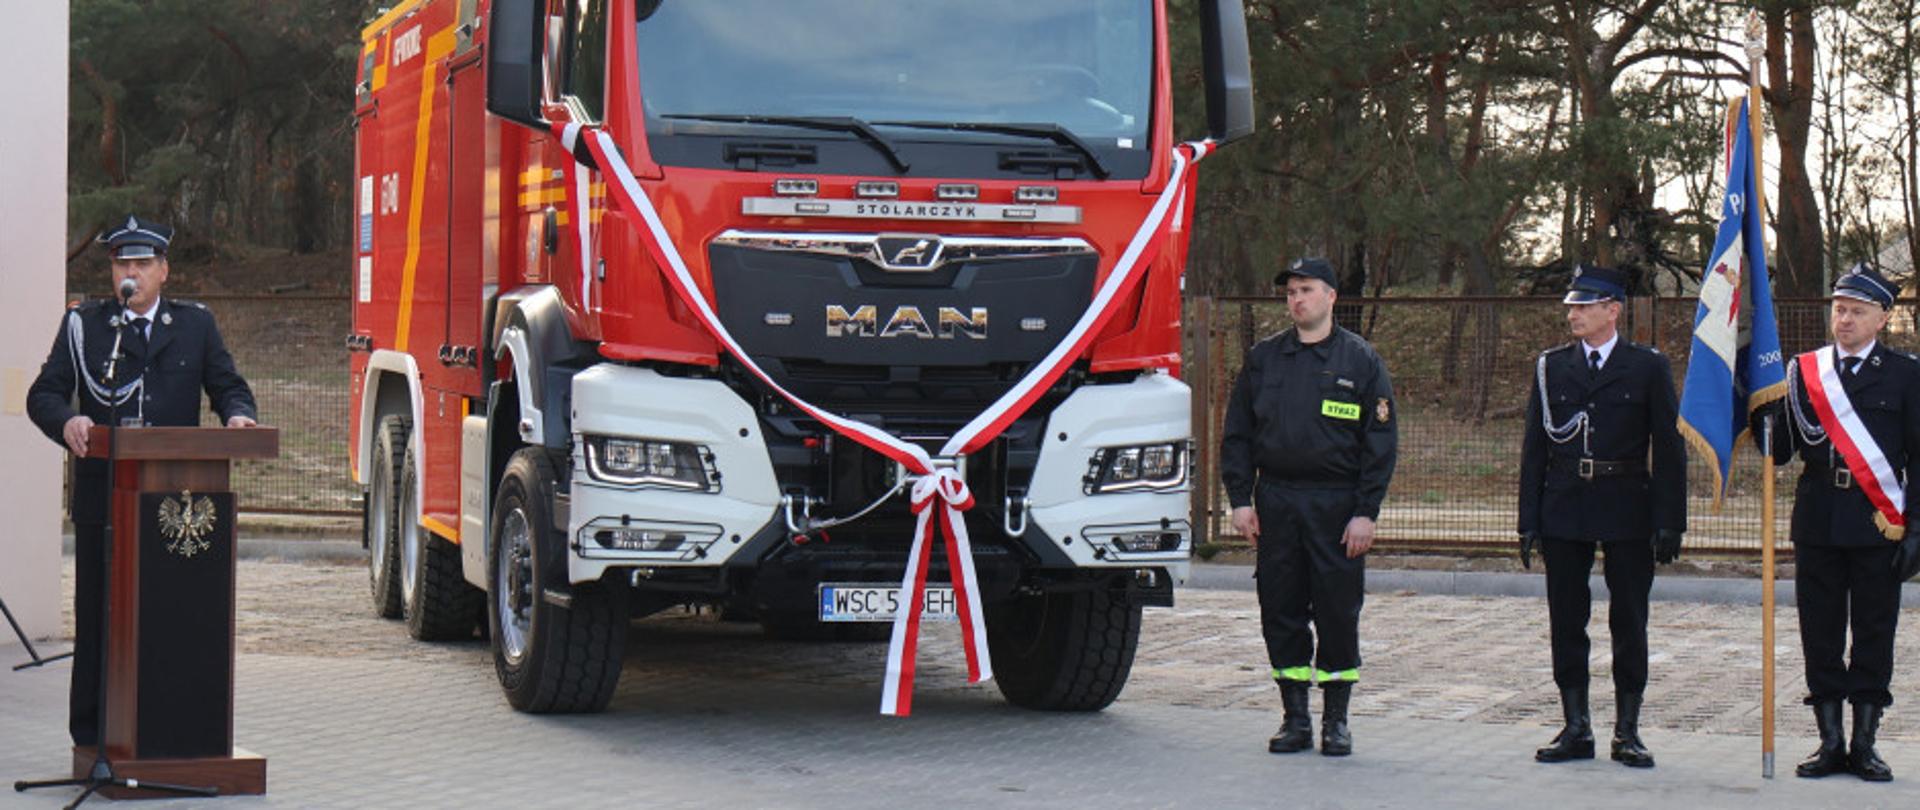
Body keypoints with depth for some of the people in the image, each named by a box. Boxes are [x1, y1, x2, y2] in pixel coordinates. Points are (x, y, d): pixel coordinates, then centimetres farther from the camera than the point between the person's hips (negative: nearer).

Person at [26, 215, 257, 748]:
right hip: (103, 499, -1)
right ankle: (92, 734, 6)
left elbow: (228, 386, 13)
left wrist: (238, 416, -10)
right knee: (97, 615, 0)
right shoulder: (83, 325, 10)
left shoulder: (196, 325, 14)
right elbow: (43, 394, 4)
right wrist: (68, 420, -19)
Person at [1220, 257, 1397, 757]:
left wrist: (1366, 512, -7)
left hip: (1337, 505, -3)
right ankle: (1295, 719, 13)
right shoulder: (1264, 358, 10)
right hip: (1276, 502, 3)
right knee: (1280, 612, 4)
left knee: (1338, 612, -1)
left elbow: (1380, 443, 0)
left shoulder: (1360, 361, 2)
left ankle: (1336, 721, 10)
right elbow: (1237, 434, 11)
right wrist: (1240, 499, 1)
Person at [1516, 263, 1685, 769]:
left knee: (1629, 623, 2)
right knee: (1567, 623, 5)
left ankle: (1627, 732, 9)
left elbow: (1669, 447, 0)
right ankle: (1576, 729, 13)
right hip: (1564, 512, 2)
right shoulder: (1551, 367, 8)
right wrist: (1529, 520, 3)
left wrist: (1669, 521, -6)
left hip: (1627, 512, -2)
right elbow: (1534, 447, 9)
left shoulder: (1649, 368, 1)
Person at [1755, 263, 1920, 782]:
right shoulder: (1804, 372, 8)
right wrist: (1762, 413, -15)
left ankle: (1865, 744, 10)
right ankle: (1831, 743, 13)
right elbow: (1779, 450, 6)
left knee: (1874, 633, 3)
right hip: (1818, 521, 2)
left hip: (1878, 525, -2)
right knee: (1821, 636, 5)